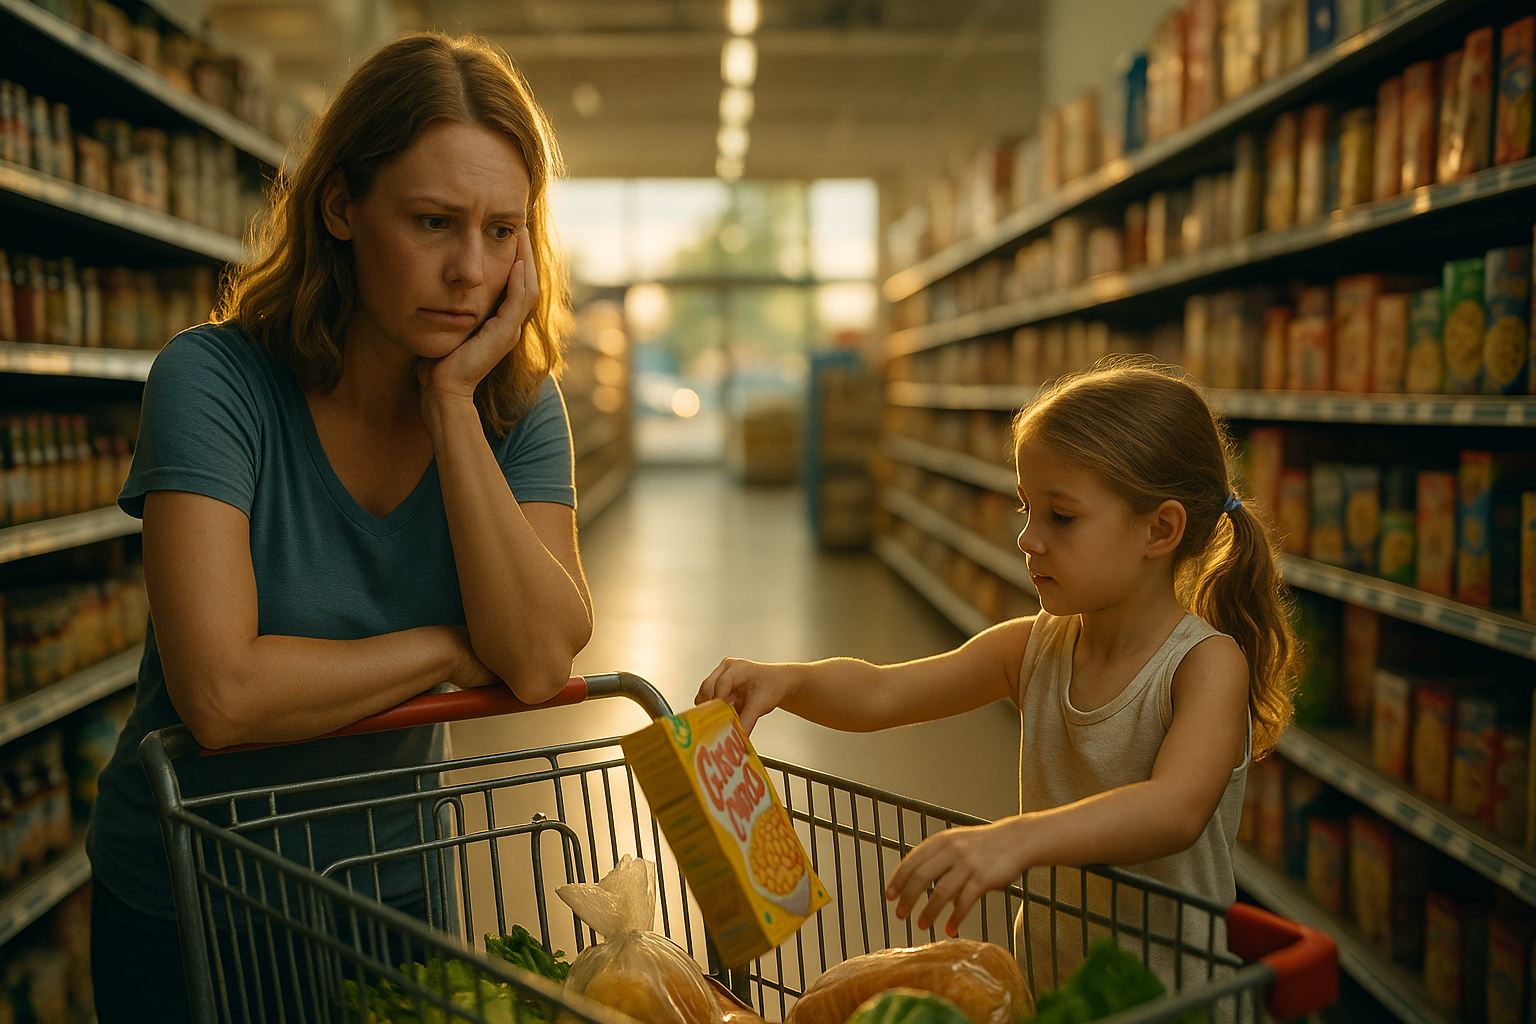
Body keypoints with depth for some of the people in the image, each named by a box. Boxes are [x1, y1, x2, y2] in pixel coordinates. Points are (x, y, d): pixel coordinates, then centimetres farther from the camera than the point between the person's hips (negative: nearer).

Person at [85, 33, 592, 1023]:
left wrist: (454, 400, -26)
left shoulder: (520, 406, -10)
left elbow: (540, 662, -23)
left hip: (393, 882, 4)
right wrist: (454, 648, -20)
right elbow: (220, 691, -32)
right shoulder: (215, 381, -22)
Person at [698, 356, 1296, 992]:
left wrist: (1017, 839, -46)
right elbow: (879, 693, -1)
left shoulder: (1208, 663, -15)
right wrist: (788, 681, -21)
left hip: (1172, 991, -3)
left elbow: (1176, 808, -31)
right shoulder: (1031, 648, 1)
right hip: (1044, 973, 4)